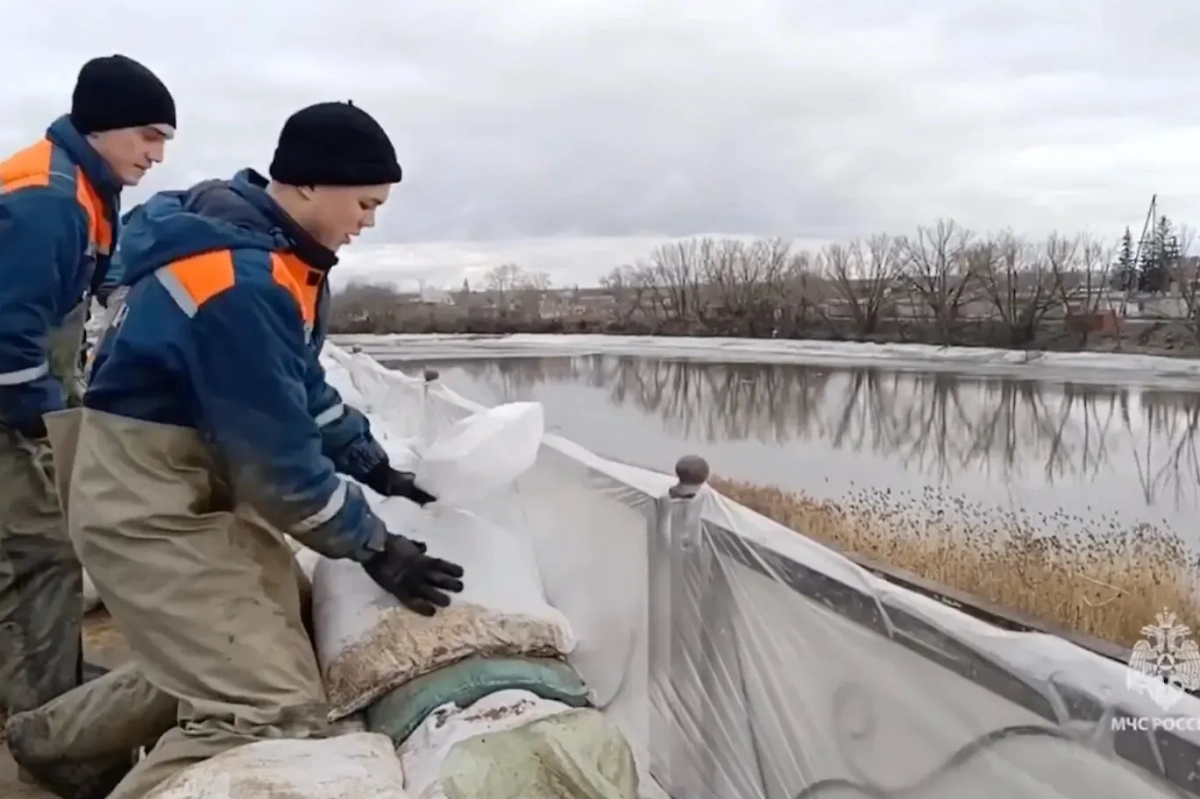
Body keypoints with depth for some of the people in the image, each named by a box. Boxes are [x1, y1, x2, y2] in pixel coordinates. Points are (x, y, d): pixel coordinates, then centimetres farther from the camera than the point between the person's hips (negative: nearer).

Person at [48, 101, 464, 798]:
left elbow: (303, 384, 17)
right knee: (274, 711, -16)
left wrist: (372, 465, 11)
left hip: (207, 480, 10)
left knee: (279, 651, 18)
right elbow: (277, 454, -23)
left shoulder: (275, 248, 5)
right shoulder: (241, 280, -27)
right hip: (150, 503, -10)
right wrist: (371, 546, -12)